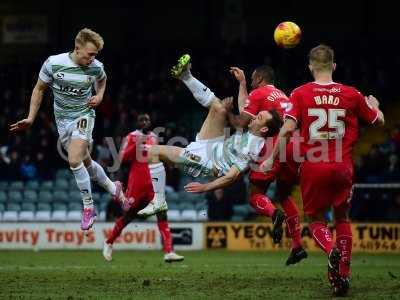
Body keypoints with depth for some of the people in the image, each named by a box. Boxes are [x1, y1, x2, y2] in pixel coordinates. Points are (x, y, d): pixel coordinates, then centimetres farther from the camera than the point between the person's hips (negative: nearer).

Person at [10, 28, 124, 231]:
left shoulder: (96, 67, -11)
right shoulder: (53, 63, -15)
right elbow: (39, 89, 0)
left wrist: (99, 96, -3)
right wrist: (31, 119, -2)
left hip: (83, 116, -2)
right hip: (62, 120, 2)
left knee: (74, 161, -21)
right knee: (86, 163, 12)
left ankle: (88, 207, -8)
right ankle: (112, 188, 38)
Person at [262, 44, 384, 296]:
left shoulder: (301, 93, -2)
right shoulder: (351, 94, 3)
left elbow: (288, 128, -11)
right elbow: (379, 121, 14)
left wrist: (272, 158, -1)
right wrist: (374, 104, 36)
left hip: (313, 166, -1)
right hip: (343, 167, 1)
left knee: (317, 220, 13)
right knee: (343, 219, 18)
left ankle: (332, 250, -18)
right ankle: (344, 275, 9)